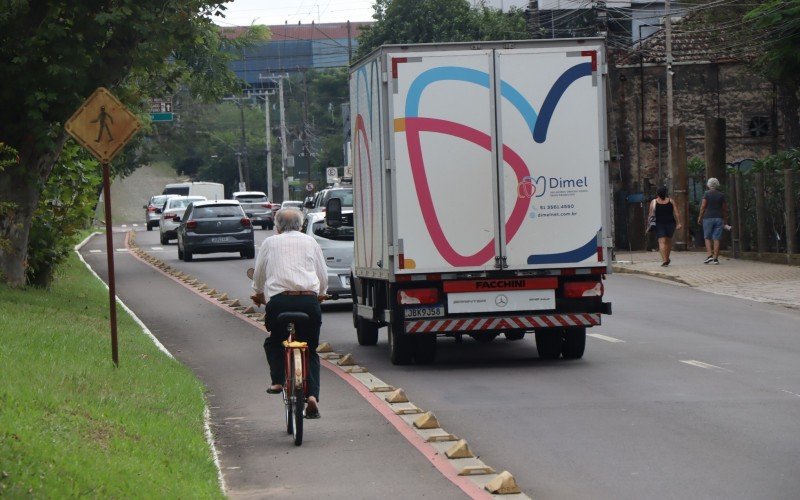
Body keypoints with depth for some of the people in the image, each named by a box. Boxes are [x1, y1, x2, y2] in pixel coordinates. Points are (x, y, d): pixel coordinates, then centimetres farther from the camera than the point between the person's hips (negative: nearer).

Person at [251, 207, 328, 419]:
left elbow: (258, 275, 26)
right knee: (310, 351, 10)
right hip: (309, 301, 1)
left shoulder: (270, 243, 16)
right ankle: (312, 395, -6)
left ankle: (277, 381, 1)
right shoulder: (310, 242, 18)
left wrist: (259, 293, 47)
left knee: (274, 343, 23)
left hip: (279, 300, -1)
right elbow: (324, 278, 21)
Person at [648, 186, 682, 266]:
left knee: (662, 242, -8)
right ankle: (667, 258, 28)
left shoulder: (654, 202, -3)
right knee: (669, 240, 20)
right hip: (670, 223, 3)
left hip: (659, 224, -2)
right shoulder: (671, 201, 2)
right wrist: (679, 223, 0)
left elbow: (651, 214, -5)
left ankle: (664, 260, -21)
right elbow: (677, 213, -3)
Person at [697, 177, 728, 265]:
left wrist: (700, 217, 1)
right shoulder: (721, 195, 6)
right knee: (716, 238, 2)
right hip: (719, 218, 3)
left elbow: (703, 207, -6)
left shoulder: (707, 194, -3)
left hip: (708, 217, -3)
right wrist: (725, 220, 14)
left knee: (707, 238, 6)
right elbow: (724, 208, 7)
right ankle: (716, 258, 0)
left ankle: (710, 255, -10)